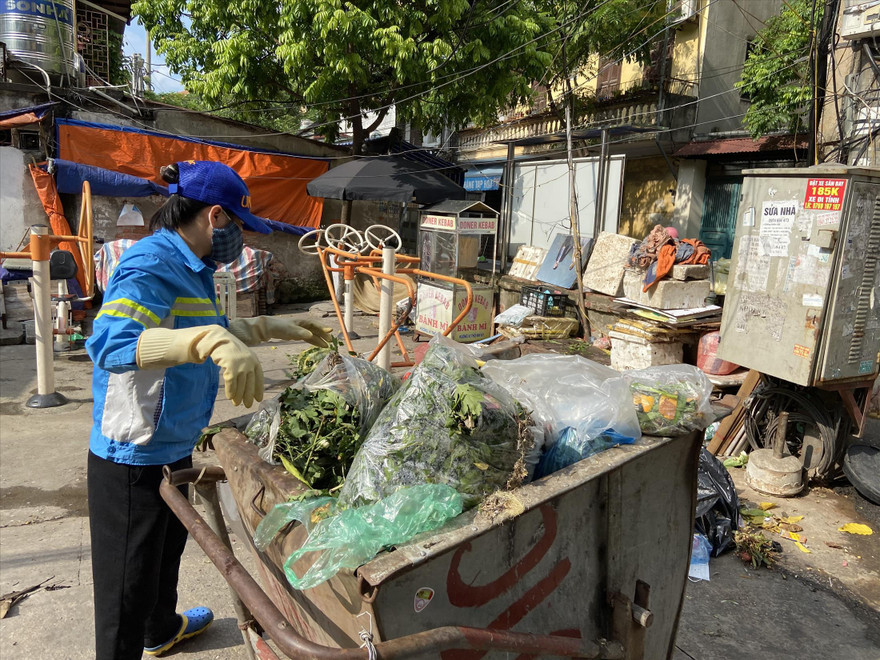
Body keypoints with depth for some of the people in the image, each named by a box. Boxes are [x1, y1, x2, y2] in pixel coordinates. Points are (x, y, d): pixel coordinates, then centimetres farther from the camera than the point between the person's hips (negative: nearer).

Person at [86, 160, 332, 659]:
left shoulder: (190, 268, 9)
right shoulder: (151, 264, -22)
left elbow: (211, 336, 23)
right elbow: (111, 344, -37)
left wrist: (276, 328, 19)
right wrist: (209, 340, -48)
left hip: (173, 445, 11)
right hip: (134, 456, -11)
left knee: (168, 546, 30)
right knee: (130, 580, 5)